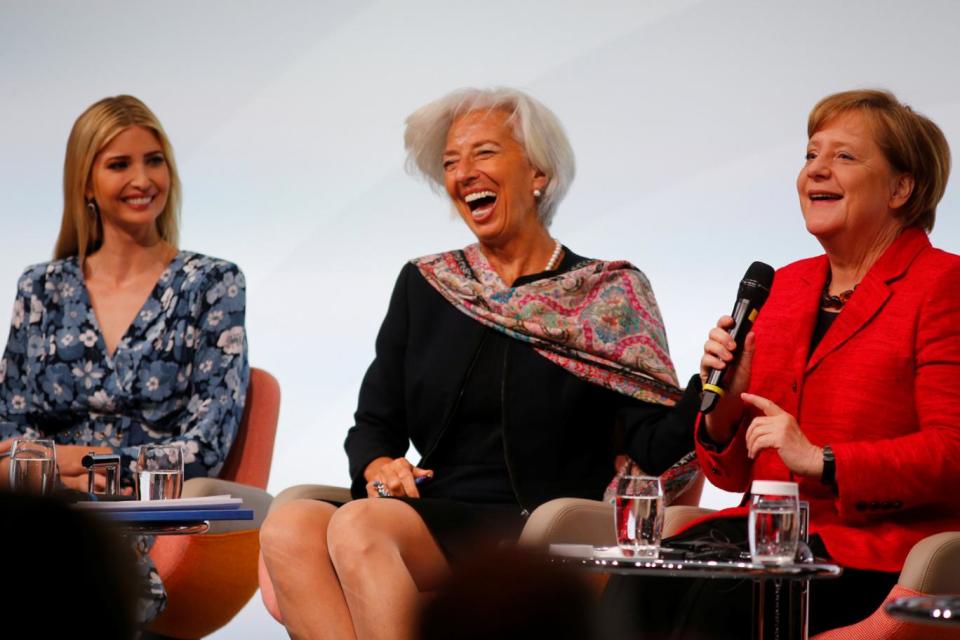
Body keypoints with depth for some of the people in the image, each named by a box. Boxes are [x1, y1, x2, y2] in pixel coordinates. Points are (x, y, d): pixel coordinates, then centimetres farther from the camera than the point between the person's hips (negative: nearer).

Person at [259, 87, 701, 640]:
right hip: (429, 512, 4)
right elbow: (374, 422, 20)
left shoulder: (611, 294, 8)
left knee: (358, 526, -32)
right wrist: (379, 466, -3)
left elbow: (658, 447, -1)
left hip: (537, 536, -4)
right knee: (287, 530, -28)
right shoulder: (423, 285, 19)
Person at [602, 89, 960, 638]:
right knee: (639, 584, -23)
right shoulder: (787, 285, 19)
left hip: (877, 547, -6)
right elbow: (734, 474, 20)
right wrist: (723, 402, -1)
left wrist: (821, 460, -18)